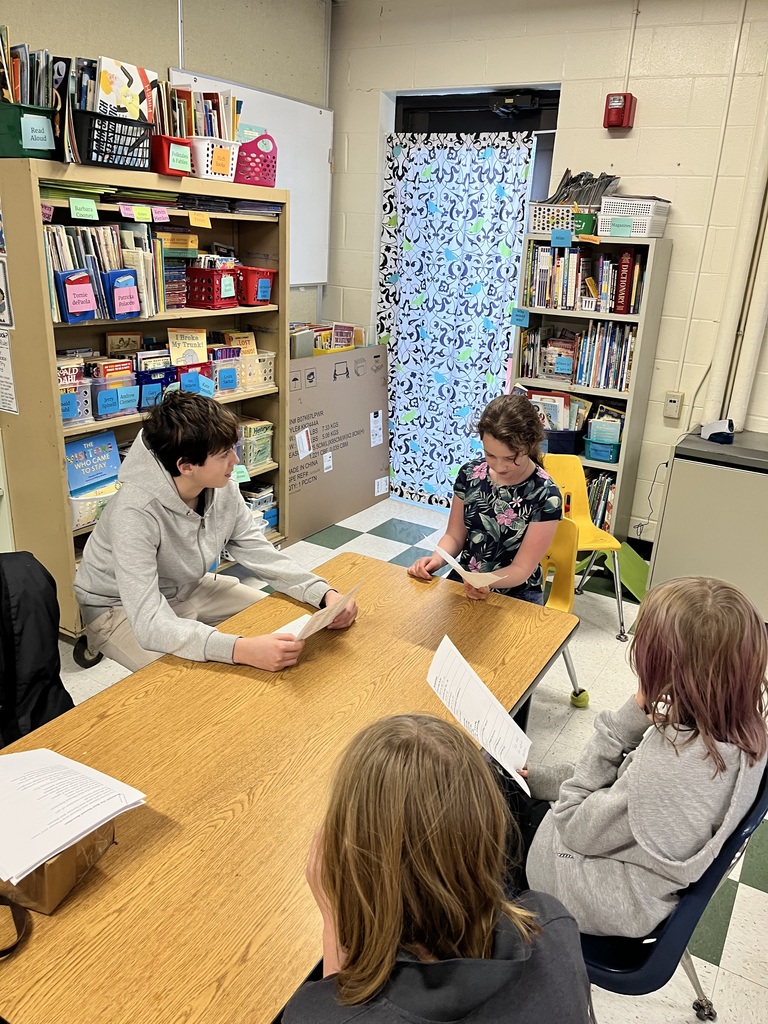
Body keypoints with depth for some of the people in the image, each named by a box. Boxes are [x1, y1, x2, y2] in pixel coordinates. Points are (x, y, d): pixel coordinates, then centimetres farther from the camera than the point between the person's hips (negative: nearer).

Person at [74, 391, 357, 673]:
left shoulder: (224, 489, -18)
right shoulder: (135, 512, -36)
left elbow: (261, 554, -8)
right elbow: (150, 624, -42)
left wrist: (324, 593, -24)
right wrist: (240, 650, -54)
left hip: (188, 588, 7)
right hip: (121, 608, -6)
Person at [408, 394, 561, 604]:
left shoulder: (546, 495, -17)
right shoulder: (469, 474, -6)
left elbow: (522, 568, -15)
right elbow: (455, 535, 3)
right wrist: (437, 559, -18)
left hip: (515, 596, -4)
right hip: (463, 583, 4)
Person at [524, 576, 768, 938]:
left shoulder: (668, 765, -43)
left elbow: (573, 829, -24)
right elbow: (631, 781, -3)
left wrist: (628, 719, -29)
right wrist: (537, 779, -3)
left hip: (616, 904, -6)